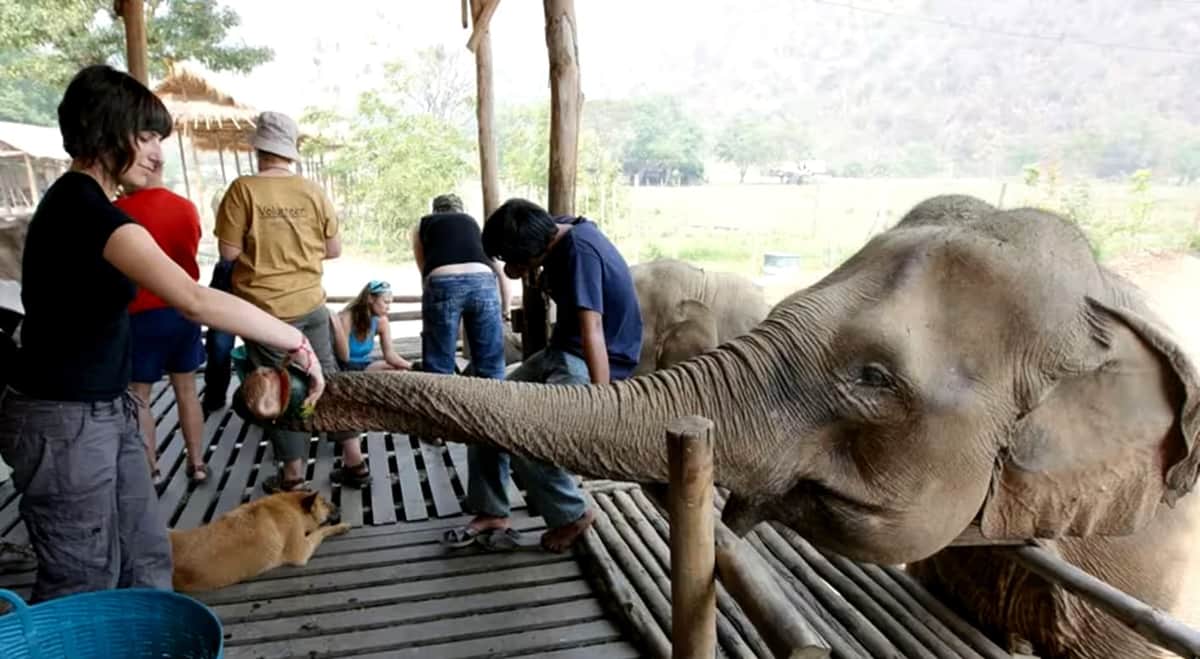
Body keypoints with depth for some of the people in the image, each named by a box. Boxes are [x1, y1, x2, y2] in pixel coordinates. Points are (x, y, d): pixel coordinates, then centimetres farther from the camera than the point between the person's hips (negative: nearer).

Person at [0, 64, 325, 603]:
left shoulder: (78, 202, 11)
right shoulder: (87, 208, -21)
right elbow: (195, 300, -34)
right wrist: (295, 342, -28)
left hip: (104, 411, 10)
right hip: (65, 422, -10)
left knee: (146, 561, 15)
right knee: (84, 586, 4)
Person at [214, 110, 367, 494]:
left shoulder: (244, 189, -11)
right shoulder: (313, 191, -1)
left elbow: (229, 253, -11)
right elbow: (334, 250, 5)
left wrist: (257, 249, 9)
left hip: (266, 309, -3)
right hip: (311, 304, 3)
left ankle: (293, 479, 16)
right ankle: (355, 463, 19)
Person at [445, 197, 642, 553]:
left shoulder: (580, 252, -28)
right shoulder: (557, 232, -1)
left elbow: (592, 332, -37)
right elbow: (515, 272, 16)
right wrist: (521, 269, -6)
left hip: (592, 361, -9)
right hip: (561, 351, 10)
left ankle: (572, 515, 1)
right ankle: (491, 513, 12)